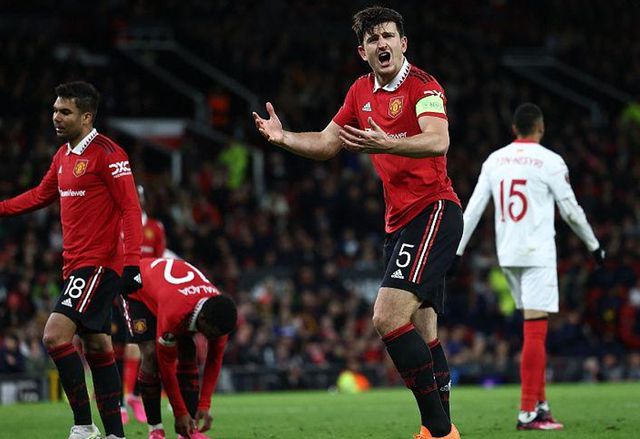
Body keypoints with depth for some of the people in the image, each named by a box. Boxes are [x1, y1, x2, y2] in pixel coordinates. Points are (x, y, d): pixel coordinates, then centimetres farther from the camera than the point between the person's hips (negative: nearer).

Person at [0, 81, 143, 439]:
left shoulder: (107, 152, -12)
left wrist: (131, 262, -23)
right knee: (98, 349, 9)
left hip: (99, 263, -9)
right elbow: (41, 195, 29)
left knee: (56, 336, -18)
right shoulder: (63, 156, 14)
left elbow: (130, 208, -16)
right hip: (77, 264, 9)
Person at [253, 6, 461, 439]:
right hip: (399, 221, 9)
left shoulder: (423, 86, -10)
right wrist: (283, 138, 6)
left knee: (388, 317, -21)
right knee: (422, 333, 11)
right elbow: (326, 144, 23)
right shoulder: (362, 92, 14)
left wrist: (387, 145, -43)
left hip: (434, 212, -9)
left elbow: (438, 142, -27)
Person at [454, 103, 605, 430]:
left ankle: (540, 402, 17)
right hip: (537, 254, -6)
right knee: (535, 332, -7)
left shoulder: (495, 160, 8)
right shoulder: (549, 161, -6)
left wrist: (457, 251, 10)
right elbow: (570, 210, -3)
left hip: (507, 255, 6)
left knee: (534, 327, 18)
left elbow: (473, 208, 6)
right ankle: (528, 413, -11)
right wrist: (594, 246, 10)